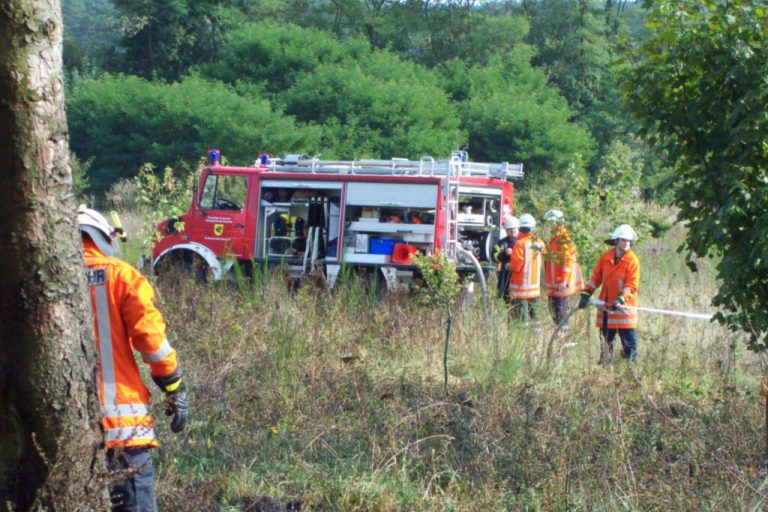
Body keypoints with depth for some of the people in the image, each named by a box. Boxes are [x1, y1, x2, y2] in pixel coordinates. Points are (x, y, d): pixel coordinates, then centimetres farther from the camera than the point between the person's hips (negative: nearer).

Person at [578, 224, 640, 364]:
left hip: (624, 308, -4)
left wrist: (620, 299, -23)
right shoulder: (605, 258, 6)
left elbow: (631, 285, -12)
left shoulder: (632, 261, -6)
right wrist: (586, 294, 0)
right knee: (606, 341, 12)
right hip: (606, 308, 4)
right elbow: (595, 278, 10)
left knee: (629, 341, -3)